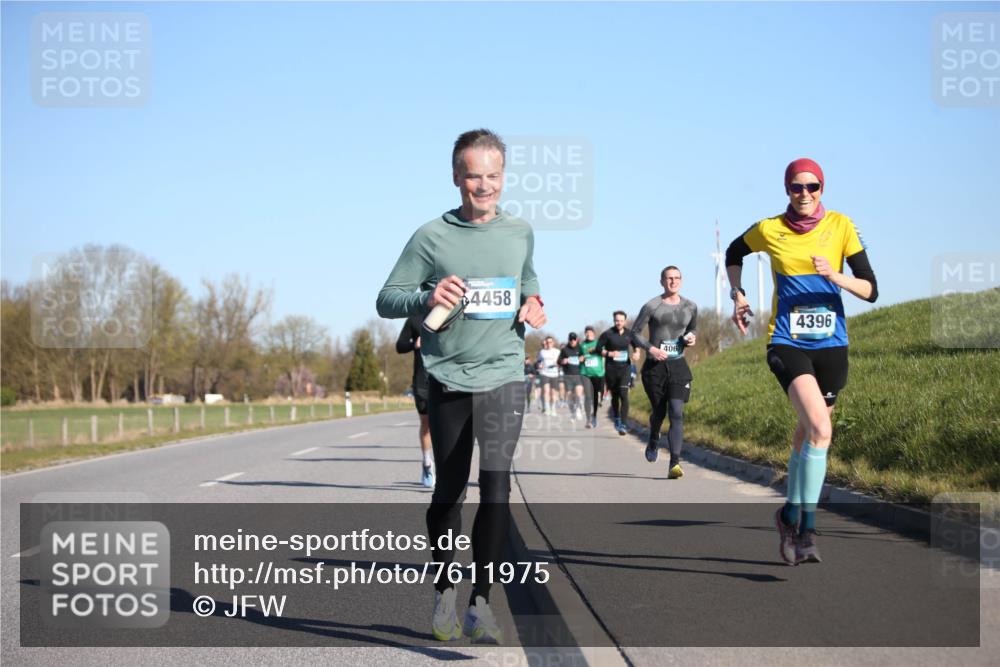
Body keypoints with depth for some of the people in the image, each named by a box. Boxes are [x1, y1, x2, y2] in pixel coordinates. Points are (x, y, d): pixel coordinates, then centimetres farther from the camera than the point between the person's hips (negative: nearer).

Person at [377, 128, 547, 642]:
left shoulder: (520, 233, 7)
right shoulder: (431, 237, -3)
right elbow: (386, 300, -3)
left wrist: (533, 302, 5)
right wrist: (426, 299, -22)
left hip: (503, 377, 1)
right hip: (447, 378, -1)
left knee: (496, 485, -15)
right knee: (449, 491, 10)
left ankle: (480, 604, -10)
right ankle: (443, 593, 29)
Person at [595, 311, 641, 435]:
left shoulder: (629, 334, 5)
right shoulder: (607, 334, -3)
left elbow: (636, 345, 22)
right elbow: (598, 349, -1)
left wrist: (637, 353, 2)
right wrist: (609, 353, -17)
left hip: (625, 367, 0)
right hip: (611, 369, 0)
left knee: (624, 394, -15)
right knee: (615, 396, 12)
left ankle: (624, 425, -18)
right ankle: (616, 419, 36)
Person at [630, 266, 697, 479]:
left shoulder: (690, 307, 7)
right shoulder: (651, 306, -3)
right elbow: (635, 332, 1)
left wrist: (691, 337, 2)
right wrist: (650, 348, -14)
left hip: (678, 365, 1)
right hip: (655, 365, -1)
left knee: (676, 413, -13)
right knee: (658, 411, 10)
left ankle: (674, 463, -19)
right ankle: (653, 441, 45)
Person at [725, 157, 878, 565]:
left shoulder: (840, 227, -1)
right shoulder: (769, 230, -1)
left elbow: (870, 290, -4)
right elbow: (734, 253, 22)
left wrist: (835, 276, -21)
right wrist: (737, 295, 10)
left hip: (831, 345, 2)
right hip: (787, 343, -2)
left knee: (807, 434, 11)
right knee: (820, 429, -23)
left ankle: (791, 515, 33)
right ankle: (807, 530, -18)